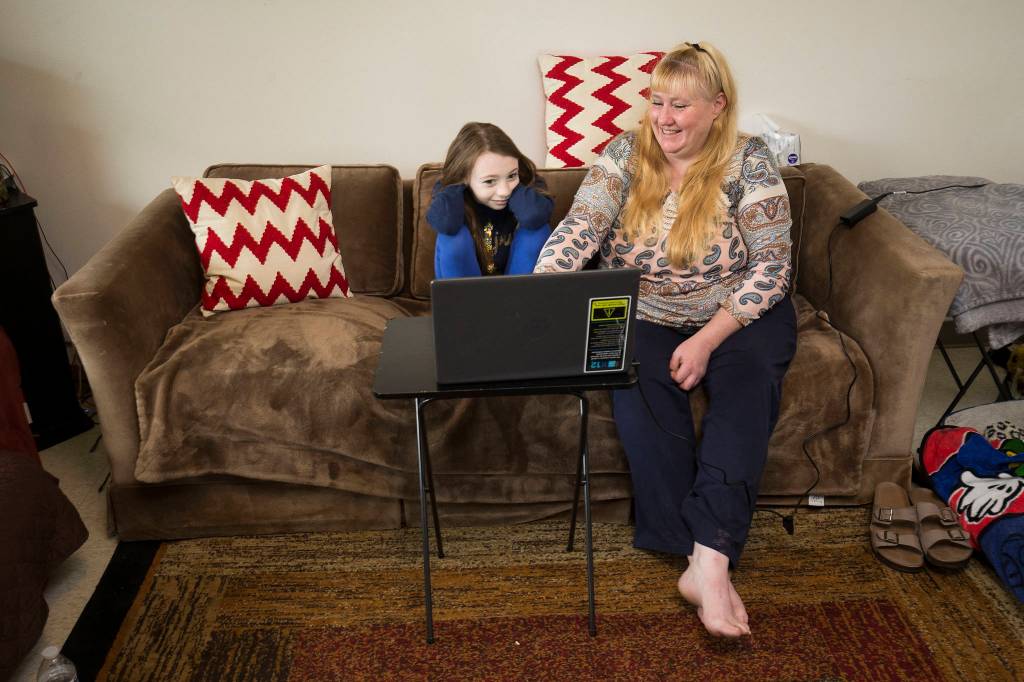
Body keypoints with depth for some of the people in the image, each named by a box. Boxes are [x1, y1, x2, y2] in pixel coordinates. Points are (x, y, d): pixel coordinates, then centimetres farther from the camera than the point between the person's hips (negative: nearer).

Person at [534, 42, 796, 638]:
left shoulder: (749, 162, -7)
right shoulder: (626, 153, -2)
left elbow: (771, 266, -11)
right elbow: (580, 229, -16)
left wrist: (707, 339, -22)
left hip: (737, 316, 0)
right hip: (645, 318, 1)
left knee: (747, 390, -29)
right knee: (640, 391, -28)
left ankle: (707, 561, -31)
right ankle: (710, 558, -23)